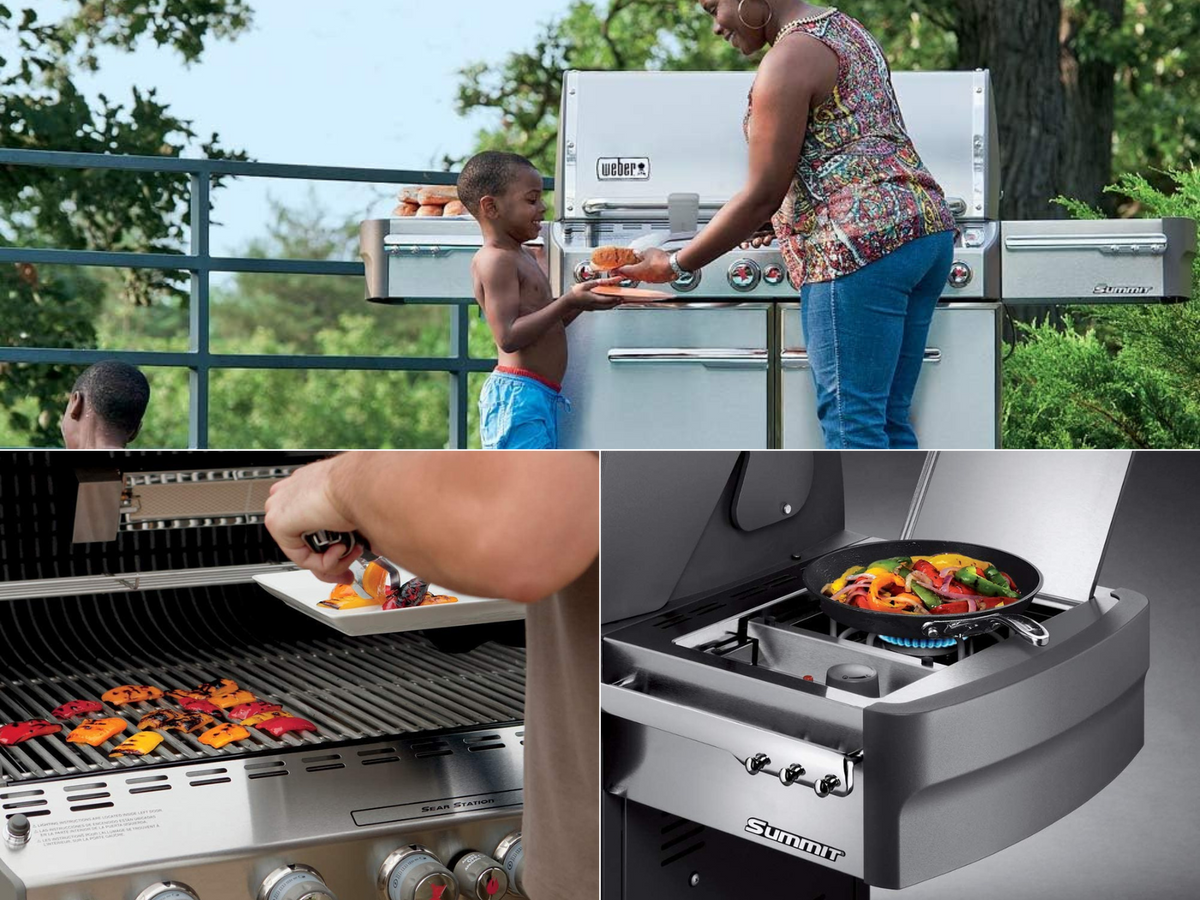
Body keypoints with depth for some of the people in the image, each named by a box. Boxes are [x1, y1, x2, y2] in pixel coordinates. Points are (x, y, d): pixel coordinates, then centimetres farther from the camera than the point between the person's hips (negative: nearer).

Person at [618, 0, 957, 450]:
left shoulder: (789, 56, -8)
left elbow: (762, 195, -10)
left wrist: (674, 266, -3)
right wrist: (784, 225, 28)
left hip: (863, 241, -10)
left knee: (850, 418, -7)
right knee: (888, 421, 10)